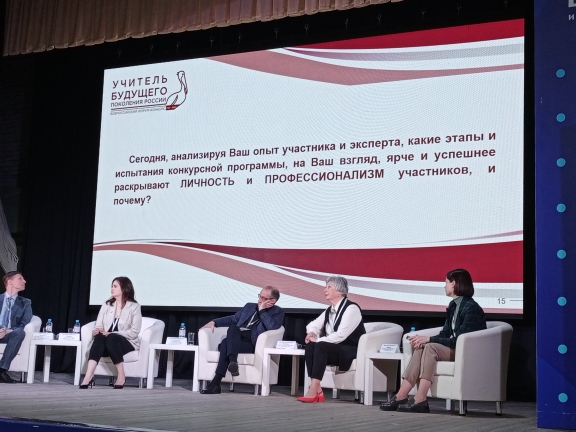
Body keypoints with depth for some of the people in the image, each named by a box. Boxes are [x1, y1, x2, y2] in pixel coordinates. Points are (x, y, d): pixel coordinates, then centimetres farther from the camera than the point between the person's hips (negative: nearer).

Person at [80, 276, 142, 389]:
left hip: (127, 343, -3)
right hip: (108, 342, 3)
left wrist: (112, 333, -19)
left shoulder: (134, 307, -2)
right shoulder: (107, 305, 13)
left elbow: (134, 332, -11)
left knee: (111, 338, -36)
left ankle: (121, 376, -30)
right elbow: (98, 325, 8)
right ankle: (88, 377, -45)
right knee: (99, 337, -31)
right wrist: (98, 330, -18)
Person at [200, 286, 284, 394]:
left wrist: (262, 311, -5)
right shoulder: (249, 306, 26)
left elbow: (272, 327, -12)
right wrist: (214, 322, 16)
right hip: (236, 340, 5)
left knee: (226, 343, -32)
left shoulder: (277, 312, 9)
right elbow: (233, 319, 30)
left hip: (252, 344, -5)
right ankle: (232, 361, -49)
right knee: (233, 328, -31)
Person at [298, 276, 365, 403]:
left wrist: (318, 340, -17)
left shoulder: (352, 308, -15)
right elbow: (314, 324, 23)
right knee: (310, 345, -19)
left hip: (351, 353, -8)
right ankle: (317, 390, -27)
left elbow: (340, 335, -23)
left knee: (321, 346, -31)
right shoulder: (329, 310, 11)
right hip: (332, 350, 8)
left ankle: (313, 390, -35)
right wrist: (311, 333, -2)